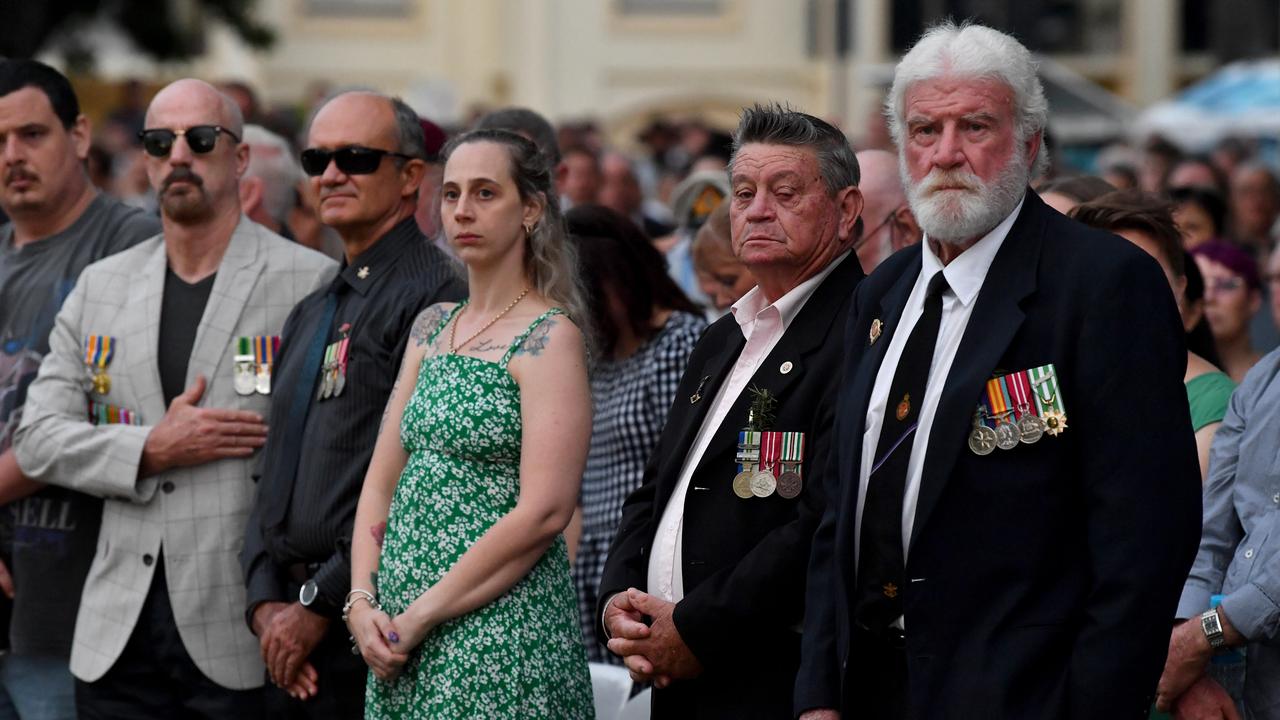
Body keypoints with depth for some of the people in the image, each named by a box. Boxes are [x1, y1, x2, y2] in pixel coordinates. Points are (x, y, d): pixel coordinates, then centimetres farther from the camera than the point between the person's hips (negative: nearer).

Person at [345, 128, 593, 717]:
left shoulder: (549, 337, -9)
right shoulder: (432, 326, 13)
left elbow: (543, 512, -17)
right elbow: (382, 480, 11)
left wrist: (421, 616, -15)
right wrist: (363, 601, -4)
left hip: (500, 625, -6)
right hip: (401, 633, 6)